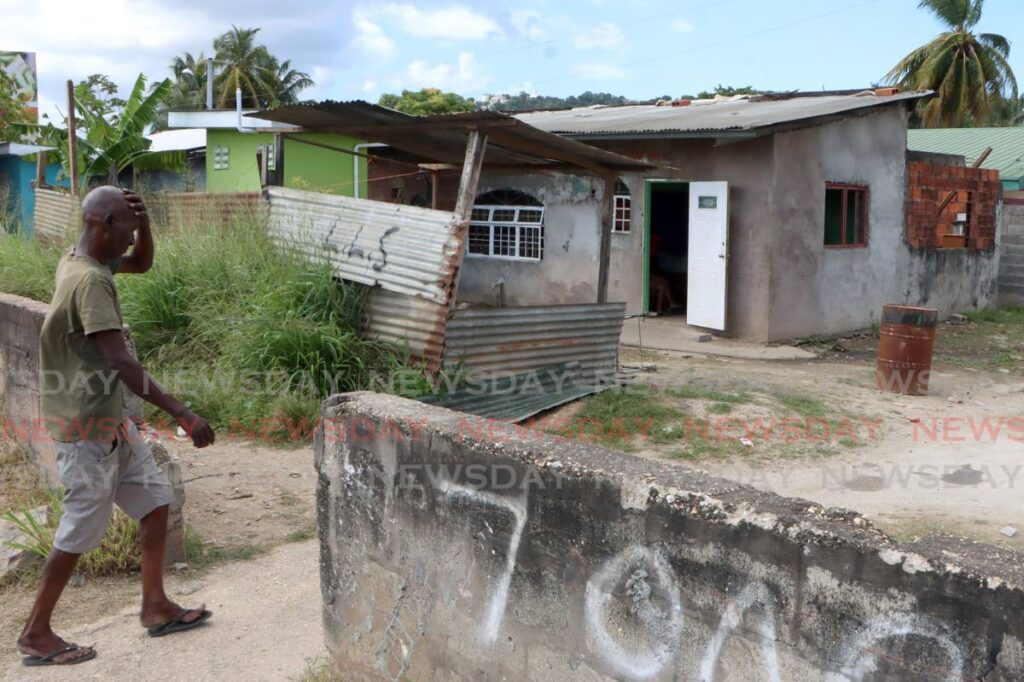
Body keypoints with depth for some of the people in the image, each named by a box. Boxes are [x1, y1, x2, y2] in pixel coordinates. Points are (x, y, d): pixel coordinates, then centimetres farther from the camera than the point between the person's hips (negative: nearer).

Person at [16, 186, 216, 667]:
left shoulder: (81, 259, 5)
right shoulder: (89, 280, -24)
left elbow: (142, 263, 21)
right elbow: (121, 363, -30)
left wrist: (143, 223, -1)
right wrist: (183, 415, -31)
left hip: (110, 419, 10)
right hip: (86, 426, -10)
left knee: (155, 500, 13)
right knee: (82, 530, 1)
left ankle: (155, 606, 22)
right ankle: (35, 633, 16)